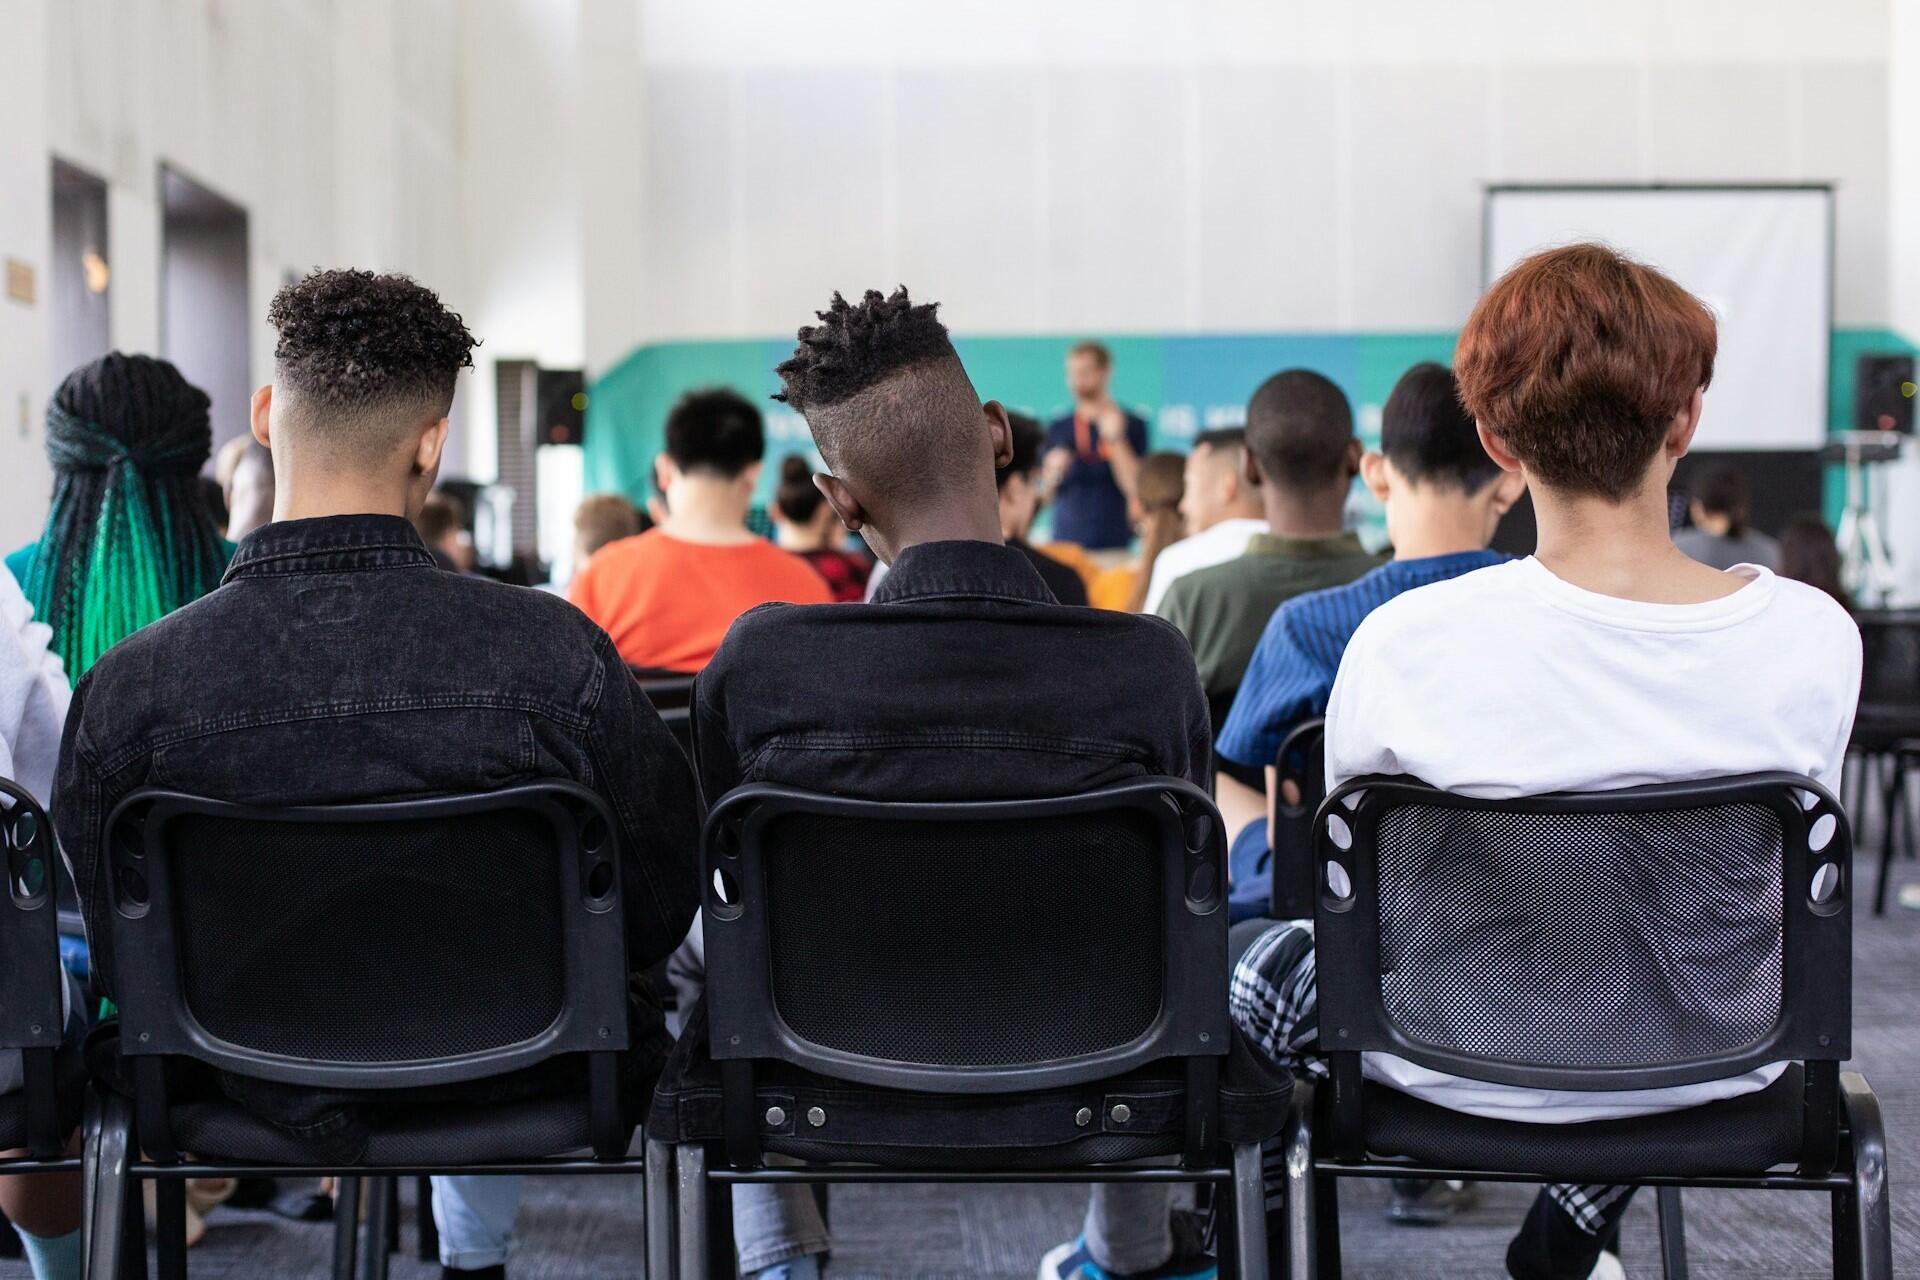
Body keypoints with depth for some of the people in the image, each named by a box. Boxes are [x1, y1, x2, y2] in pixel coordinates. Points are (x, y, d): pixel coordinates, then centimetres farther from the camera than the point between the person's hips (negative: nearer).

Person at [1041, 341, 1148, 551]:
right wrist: (1053, 474, -5)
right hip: (1065, 543, 3)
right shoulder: (1058, 429, 10)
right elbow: (1044, 496, 15)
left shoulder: (1132, 425, 1)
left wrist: (1115, 439, -14)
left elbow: (1135, 488, -8)